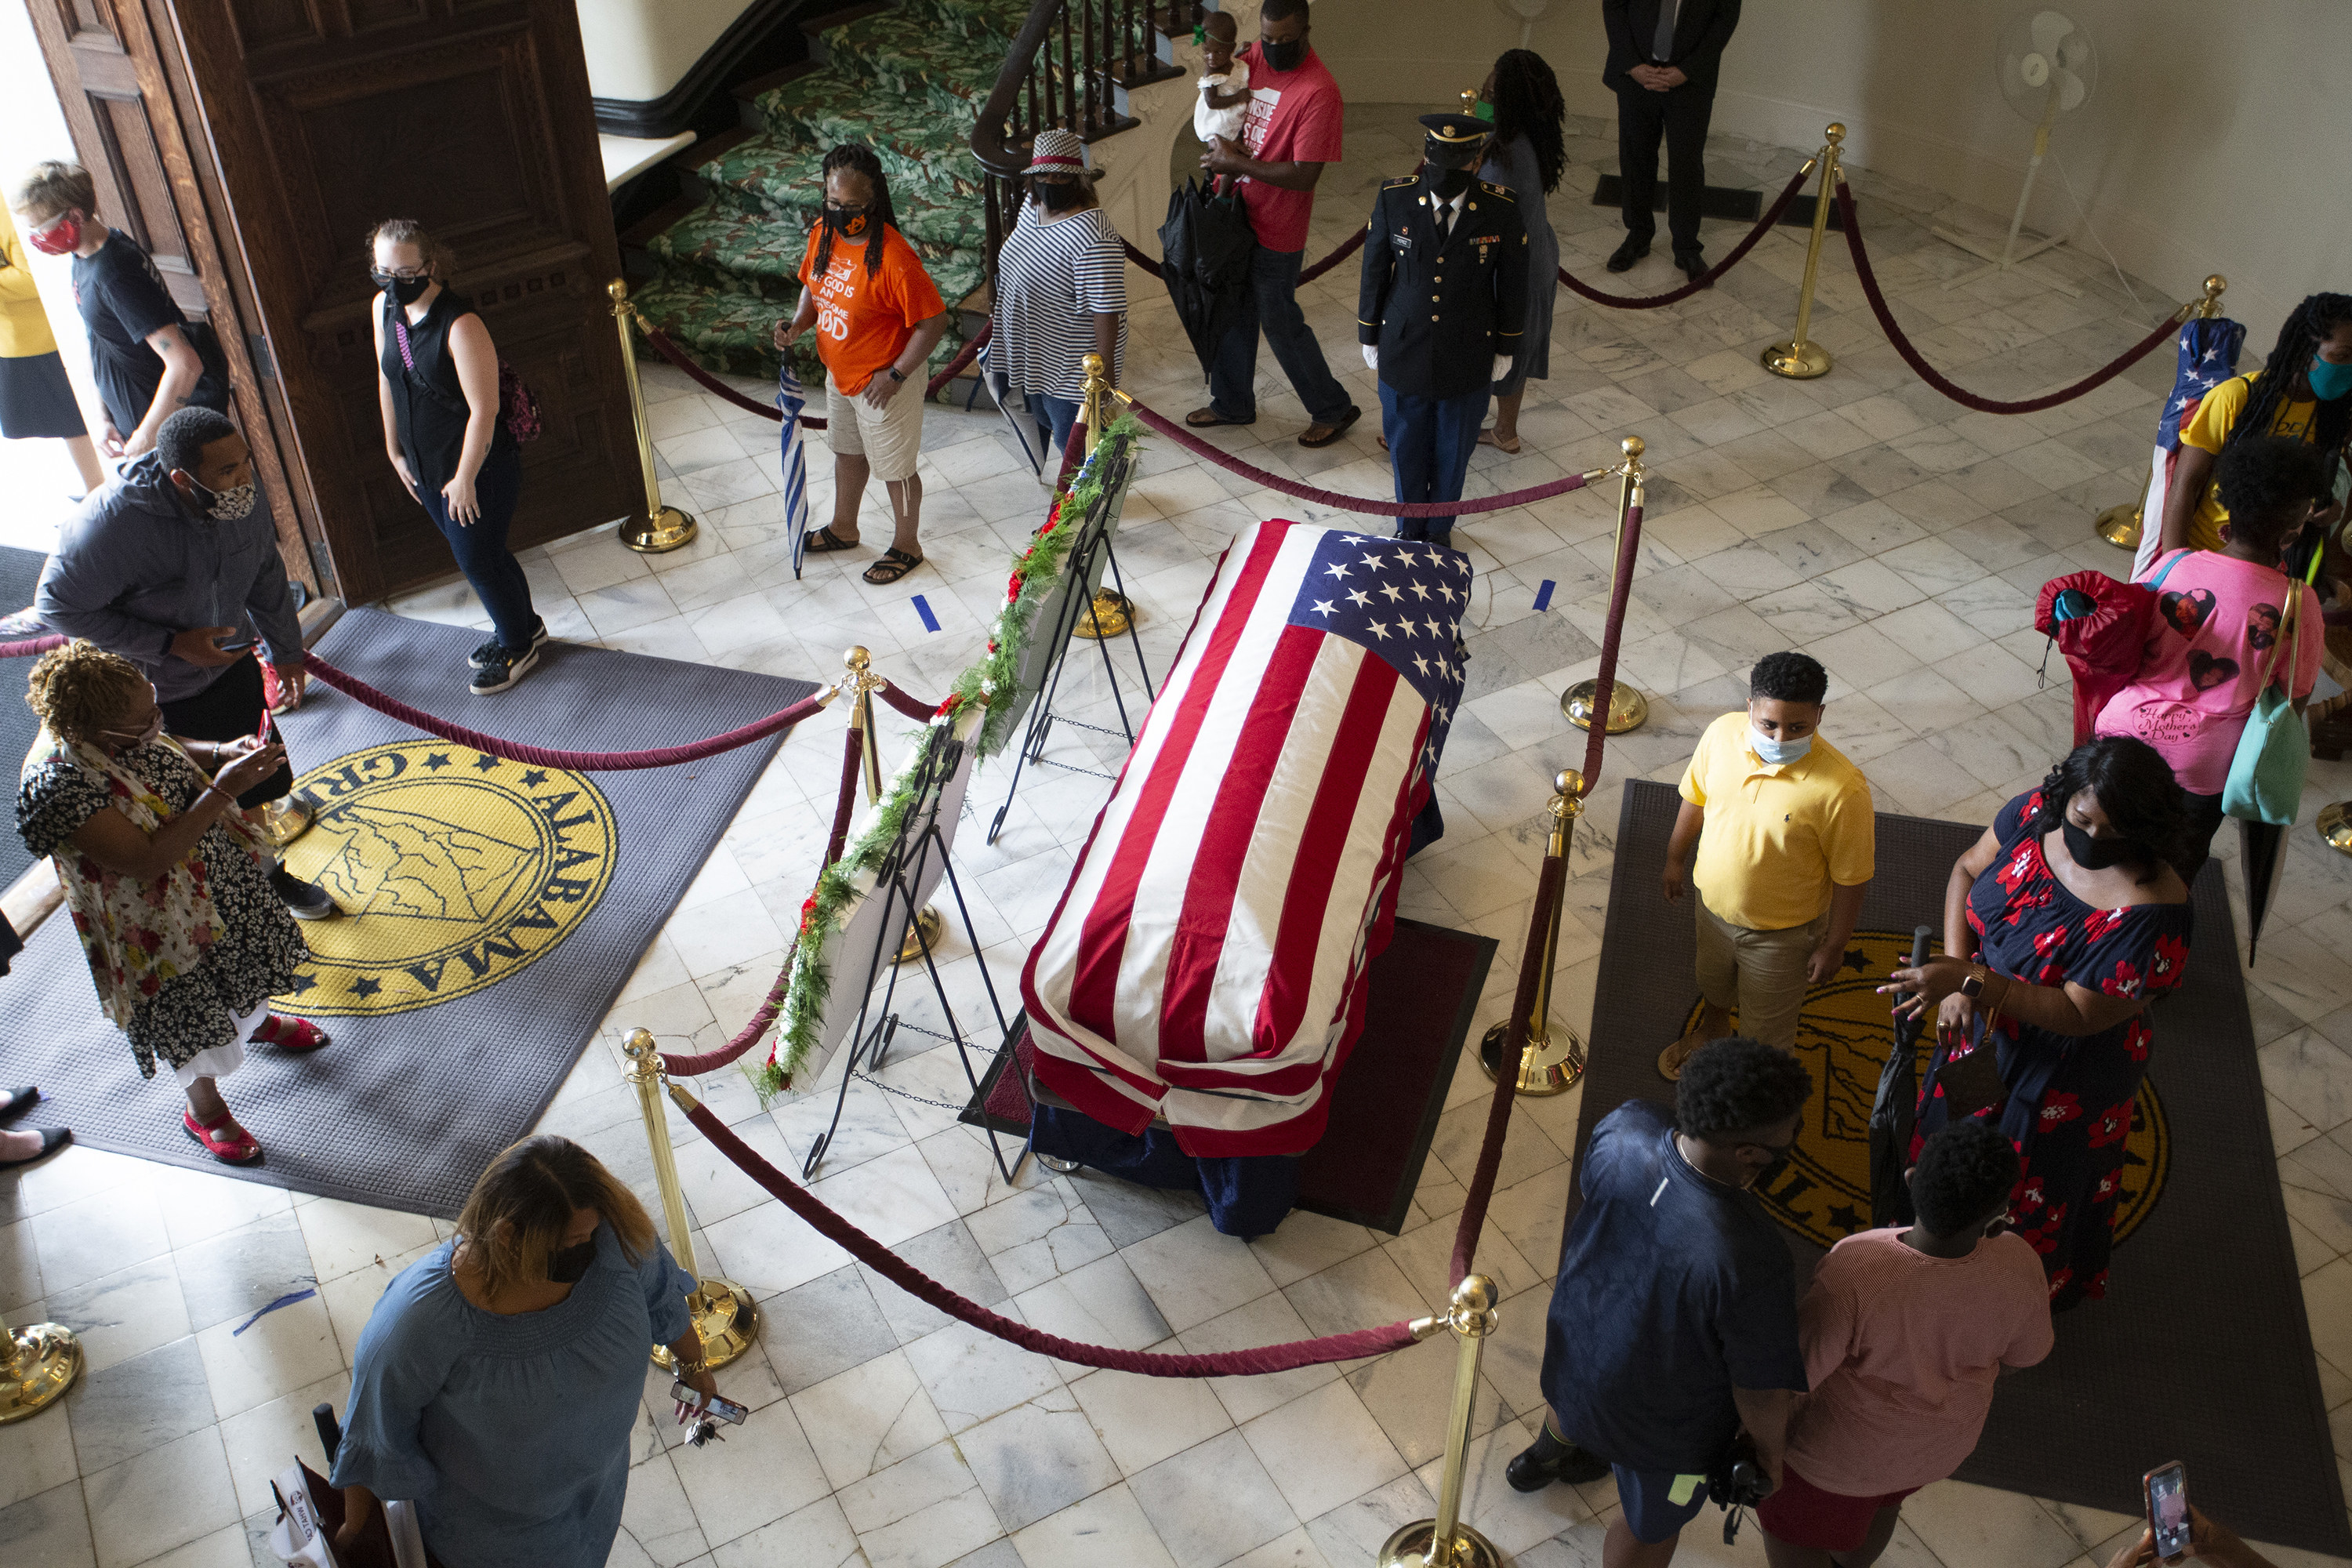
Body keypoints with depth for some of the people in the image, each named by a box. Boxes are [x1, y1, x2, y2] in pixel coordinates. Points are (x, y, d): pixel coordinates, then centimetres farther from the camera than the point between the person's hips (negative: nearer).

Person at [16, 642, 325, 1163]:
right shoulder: (55, 785, -38)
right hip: (157, 923, -7)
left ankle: (257, 1022, 64)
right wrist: (221, 791, -39)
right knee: (188, 1012, 17)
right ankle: (204, 1109, 44)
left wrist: (222, 753, -15)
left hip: (218, 877, 7)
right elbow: (145, 861, -37)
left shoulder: (127, 730, -17)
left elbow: (171, 751, 6)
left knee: (244, 965, 32)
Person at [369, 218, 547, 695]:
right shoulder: (386, 309, -4)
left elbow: (483, 410, -24)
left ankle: (517, 647, 30)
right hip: (427, 467, 8)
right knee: (476, 552, 22)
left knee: (477, 558, 6)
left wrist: (464, 479, -18)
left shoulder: (460, 326, -28)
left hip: (478, 469, -8)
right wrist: (395, 451, 15)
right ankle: (523, 626, 44)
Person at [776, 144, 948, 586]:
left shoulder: (893, 258, -31)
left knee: (894, 468, 13)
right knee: (847, 451, 28)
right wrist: (797, 324, -9)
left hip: (882, 385, -8)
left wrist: (896, 375, -22)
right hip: (839, 375, 8)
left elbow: (933, 321, -25)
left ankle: (906, 546, 36)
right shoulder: (823, 235, -7)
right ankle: (843, 528, 51)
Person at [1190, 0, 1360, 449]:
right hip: (1236, 212, 7)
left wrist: (1235, 162, -21)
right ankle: (1232, 403, 37)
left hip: (1276, 229, -7)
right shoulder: (1253, 59, 0)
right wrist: (1221, 143, -8)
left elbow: (1303, 176, -26)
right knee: (1233, 313, 18)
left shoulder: (1319, 92, -23)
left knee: (1280, 321, 4)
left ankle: (1333, 409, 21)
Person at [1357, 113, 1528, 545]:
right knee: (1406, 444, 17)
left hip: (1467, 358, 0)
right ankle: (1409, 526, 41)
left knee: (1453, 449, 17)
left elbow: (1512, 283, -3)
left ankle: (1440, 528, 40)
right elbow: (1374, 271, -2)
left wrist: (1506, 347, 4)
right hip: (1403, 348, 0)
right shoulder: (1393, 199, -15)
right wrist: (1369, 335, 6)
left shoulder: (1501, 210, -16)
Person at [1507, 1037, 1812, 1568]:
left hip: (1577, 1342, 6)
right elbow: (1764, 1392, -26)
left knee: (1571, 1406, 41)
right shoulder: (1751, 1259, -44)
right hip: (1665, 1422, -5)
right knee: (1652, 1523, 28)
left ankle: (1541, 1458, 74)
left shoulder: (1621, 1130, -29)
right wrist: (1769, 1451, -4)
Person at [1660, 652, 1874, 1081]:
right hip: (1713, 903, 4)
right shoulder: (1722, 734, -21)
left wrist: (1833, 946, -11)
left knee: (1767, 1026, 21)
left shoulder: (1842, 788, -35)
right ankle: (1712, 1029, 67)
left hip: (1781, 932, -4)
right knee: (1712, 981, 35)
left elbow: (1850, 877, -21)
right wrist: (1675, 857, 11)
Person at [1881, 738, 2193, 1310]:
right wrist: (1955, 979, -16)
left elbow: (2079, 1014, -31)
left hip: (2061, 1068, -6)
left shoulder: (2152, 911, -36)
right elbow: (1967, 871, -5)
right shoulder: (2038, 812, -20)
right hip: (1984, 1027, 6)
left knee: (2031, 1183, 21)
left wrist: (1971, 983, -40)